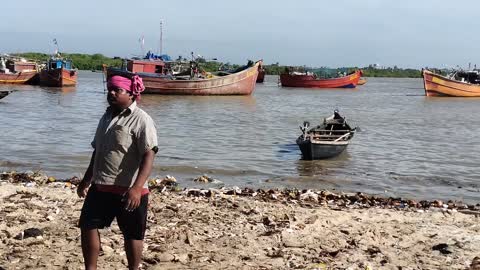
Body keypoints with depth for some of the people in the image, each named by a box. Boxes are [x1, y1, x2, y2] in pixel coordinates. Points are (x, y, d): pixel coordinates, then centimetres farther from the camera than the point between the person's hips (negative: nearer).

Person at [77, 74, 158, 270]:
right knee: (88, 226, 9)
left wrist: (136, 188, -30)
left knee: (132, 234, 5)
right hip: (100, 187, 8)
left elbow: (149, 155, -21)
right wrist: (87, 180, 25)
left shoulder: (140, 120, -13)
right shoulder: (107, 117, 14)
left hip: (128, 190, -8)